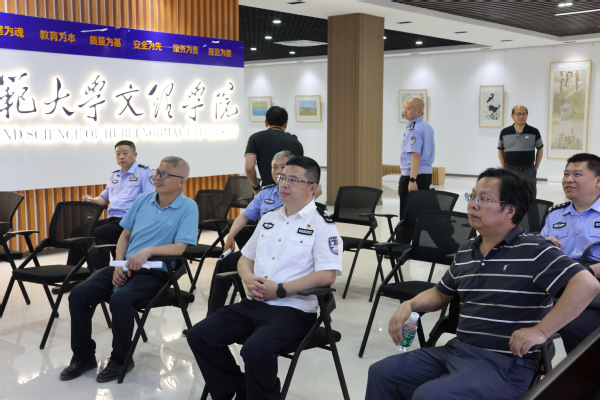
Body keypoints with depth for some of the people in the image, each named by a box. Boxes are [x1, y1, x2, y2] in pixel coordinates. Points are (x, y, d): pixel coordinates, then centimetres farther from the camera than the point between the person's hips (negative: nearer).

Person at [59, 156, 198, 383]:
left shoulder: (188, 207, -5)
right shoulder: (143, 201, 12)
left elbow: (180, 247, -14)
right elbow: (125, 236, 16)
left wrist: (149, 250, -27)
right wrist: (119, 265, 1)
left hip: (155, 272, -6)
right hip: (126, 267, 6)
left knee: (119, 299, -33)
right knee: (78, 294, -13)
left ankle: (121, 359, -8)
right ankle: (83, 356, 6)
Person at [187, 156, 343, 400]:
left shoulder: (322, 225, -5)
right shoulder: (269, 218, 17)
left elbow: (327, 275, -15)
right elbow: (245, 259, 22)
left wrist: (280, 290, -17)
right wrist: (249, 280, -2)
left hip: (293, 309, -7)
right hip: (253, 303, 7)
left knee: (255, 351, -32)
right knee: (199, 336, -5)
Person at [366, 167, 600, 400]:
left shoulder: (533, 251, -10)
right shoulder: (466, 252, 13)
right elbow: (441, 294, 26)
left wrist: (540, 331, -21)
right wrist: (409, 305, 6)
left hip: (506, 363, -7)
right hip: (456, 350, 7)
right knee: (382, 373, -2)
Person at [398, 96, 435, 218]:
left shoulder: (414, 129, -16)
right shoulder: (427, 126, 15)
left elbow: (416, 155, -24)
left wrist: (412, 180, -27)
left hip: (414, 175, -9)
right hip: (427, 173, 10)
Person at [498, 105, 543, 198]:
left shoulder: (534, 132, 0)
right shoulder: (504, 132, 2)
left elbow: (540, 149, 11)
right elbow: (500, 150, 13)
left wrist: (536, 168, 6)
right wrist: (503, 168, 6)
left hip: (528, 172, -1)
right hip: (509, 171, 1)